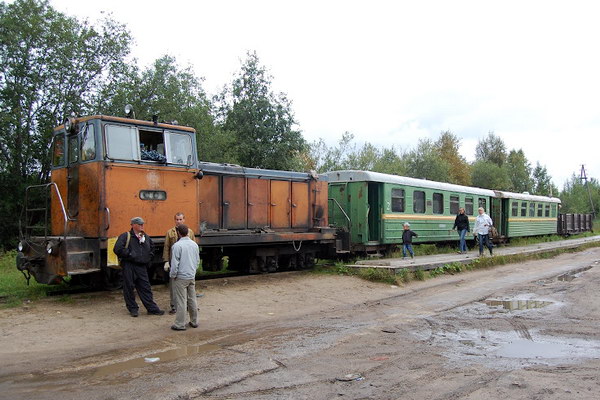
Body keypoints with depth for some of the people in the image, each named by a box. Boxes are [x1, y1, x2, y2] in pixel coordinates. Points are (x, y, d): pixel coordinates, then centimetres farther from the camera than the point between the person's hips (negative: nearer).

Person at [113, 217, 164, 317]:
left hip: (142, 266, 5)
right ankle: (133, 309, 16)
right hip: (129, 266, -5)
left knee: (146, 288, 7)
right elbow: (118, 249, -18)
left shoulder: (146, 237, 13)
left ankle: (152, 309, 11)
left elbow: (152, 247, 31)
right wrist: (129, 255, -13)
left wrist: (149, 257, 18)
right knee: (129, 288, 3)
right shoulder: (125, 236, -8)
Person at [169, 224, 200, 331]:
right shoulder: (194, 244, 5)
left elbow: (175, 263, -15)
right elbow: (197, 261, 13)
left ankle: (180, 324, 4)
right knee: (192, 299, 14)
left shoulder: (177, 246, -15)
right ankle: (194, 321, 22)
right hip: (192, 277, 6)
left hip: (181, 278, -6)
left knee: (181, 301, -1)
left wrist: (173, 275, -4)